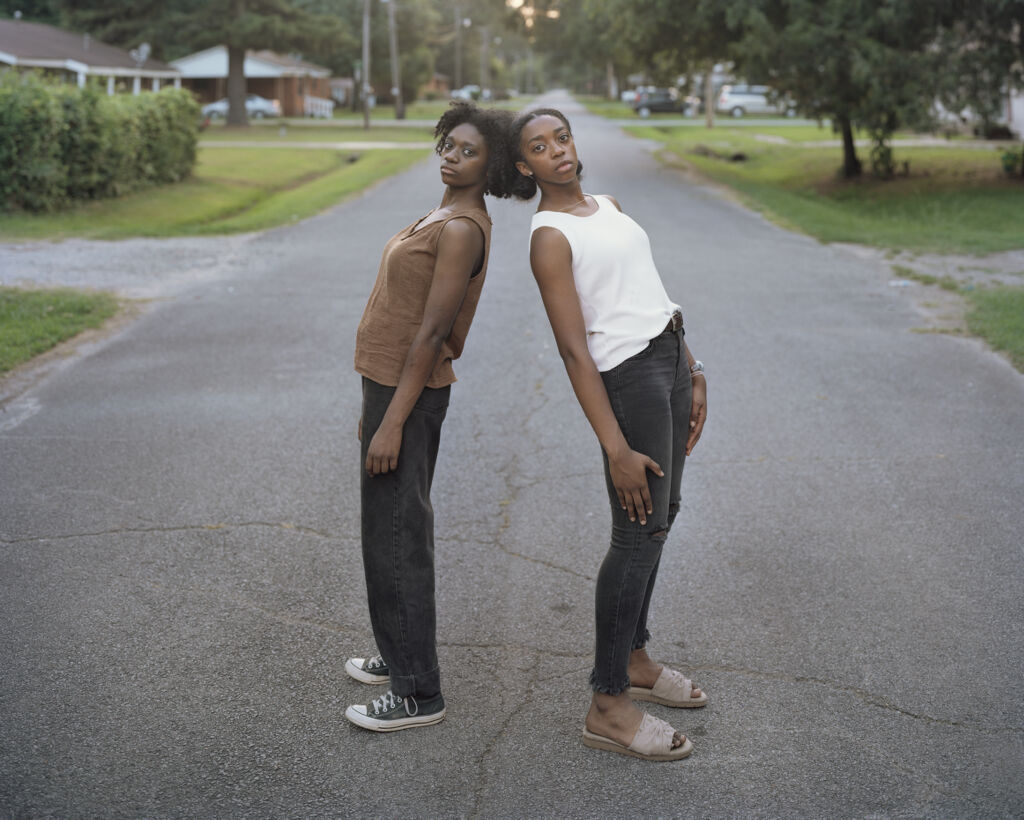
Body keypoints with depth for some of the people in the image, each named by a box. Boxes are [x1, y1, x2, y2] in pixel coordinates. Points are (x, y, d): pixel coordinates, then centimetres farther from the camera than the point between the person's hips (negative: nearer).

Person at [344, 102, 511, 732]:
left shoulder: (462, 230, -18)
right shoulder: (443, 218, 13)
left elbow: (432, 332, -22)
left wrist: (393, 422, -22)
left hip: (411, 394, -10)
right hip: (392, 384, 10)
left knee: (397, 537, -4)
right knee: (391, 529, 19)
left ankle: (418, 693, 4)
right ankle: (400, 655, 33)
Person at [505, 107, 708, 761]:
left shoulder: (607, 208, 14)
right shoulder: (550, 237, -12)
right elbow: (573, 349, -18)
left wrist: (692, 373, 14)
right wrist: (615, 448, -21)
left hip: (671, 362, 9)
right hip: (628, 375, -9)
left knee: (661, 514, 15)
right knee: (640, 532, -7)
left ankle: (633, 658, 31)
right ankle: (609, 705, 1)